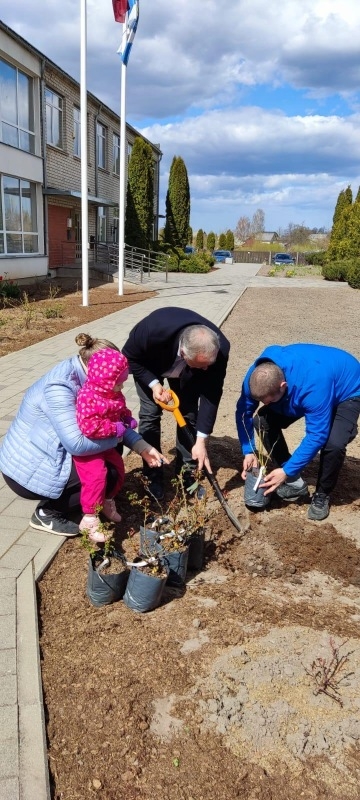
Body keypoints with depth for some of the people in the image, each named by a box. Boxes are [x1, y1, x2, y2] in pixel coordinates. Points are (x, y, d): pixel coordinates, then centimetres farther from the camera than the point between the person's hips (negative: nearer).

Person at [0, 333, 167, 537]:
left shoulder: (79, 376, -1)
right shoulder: (59, 387, -29)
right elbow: (76, 444, -35)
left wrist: (143, 447, -4)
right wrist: (115, 437, -18)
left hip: (39, 454, 9)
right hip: (28, 470, -9)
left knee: (112, 451, 10)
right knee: (109, 474, -12)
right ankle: (47, 513, 1)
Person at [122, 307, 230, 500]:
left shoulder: (219, 349, -38)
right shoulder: (153, 330, -45)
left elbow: (211, 395, -29)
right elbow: (129, 356, -23)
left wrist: (201, 440, -30)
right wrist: (154, 384, -33)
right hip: (149, 365, -2)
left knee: (189, 414, -6)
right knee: (150, 413, -10)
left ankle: (187, 474, 10)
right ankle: (152, 475, 5)